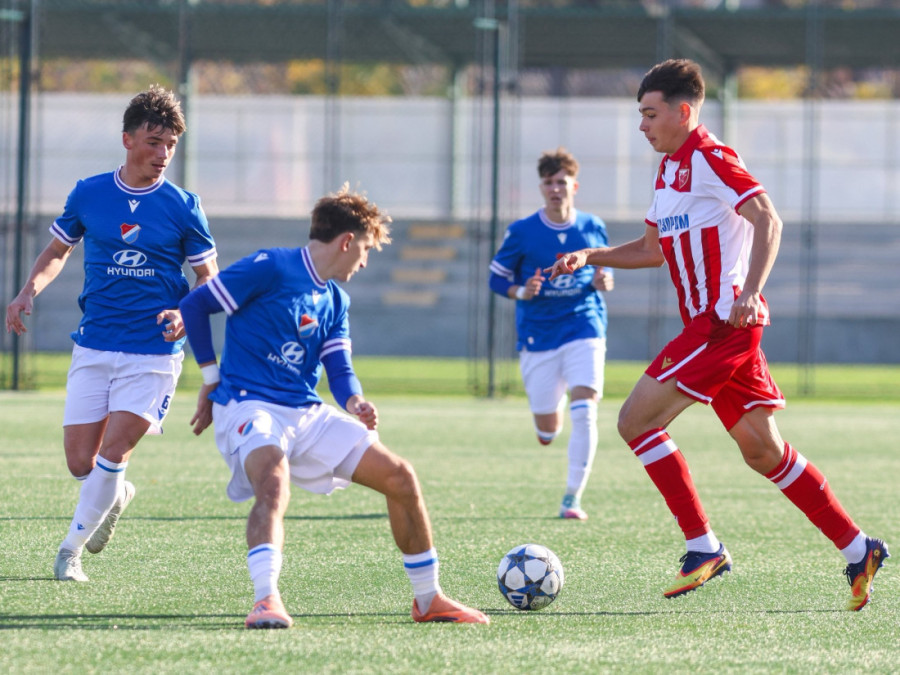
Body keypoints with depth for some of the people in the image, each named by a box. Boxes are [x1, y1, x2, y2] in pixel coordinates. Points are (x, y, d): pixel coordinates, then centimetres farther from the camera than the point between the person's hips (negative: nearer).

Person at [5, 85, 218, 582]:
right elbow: (57, 251, 18)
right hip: (94, 348, 2)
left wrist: (185, 315, -15)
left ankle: (71, 549, 4)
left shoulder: (183, 207, -2)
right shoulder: (88, 195, 2)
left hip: (154, 352, -2)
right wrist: (28, 292, 0)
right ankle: (117, 495, 35)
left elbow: (208, 279, 5)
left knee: (113, 452, -13)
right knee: (80, 462, 0)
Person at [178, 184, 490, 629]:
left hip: (307, 415, 8)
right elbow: (194, 306, -7)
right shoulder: (270, 268, -8)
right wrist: (212, 379, -5)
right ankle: (266, 601, -47)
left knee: (400, 478, 2)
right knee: (274, 483, -39)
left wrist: (354, 402, -13)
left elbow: (339, 370, 10)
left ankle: (428, 600, 14)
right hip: (249, 407, -8)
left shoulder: (335, 302, 16)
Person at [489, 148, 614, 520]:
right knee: (547, 433, 5)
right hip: (538, 335, 0)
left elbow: (605, 269, 16)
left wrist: (603, 281, -7)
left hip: (585, 328, 0)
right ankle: (552, 406, 45)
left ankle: (573, 497, -11)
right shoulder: (522, 232, -3)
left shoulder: (593, 228, 2)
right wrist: (522, 292, -17)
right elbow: (497, 278, 3)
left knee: (584, 412, -20)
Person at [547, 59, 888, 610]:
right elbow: (653, 248, 30)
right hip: (709, 324, 10)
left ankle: (704, 547, -10)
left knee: (636, 420, -11)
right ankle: (858, 550, 13)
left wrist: (750, 292, -30)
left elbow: (768, 219, -19)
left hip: (724, 322, -10)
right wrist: (590, 256, 17)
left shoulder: (709, 159, -11)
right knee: (762, 451, 10)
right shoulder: (669, 171, 19)